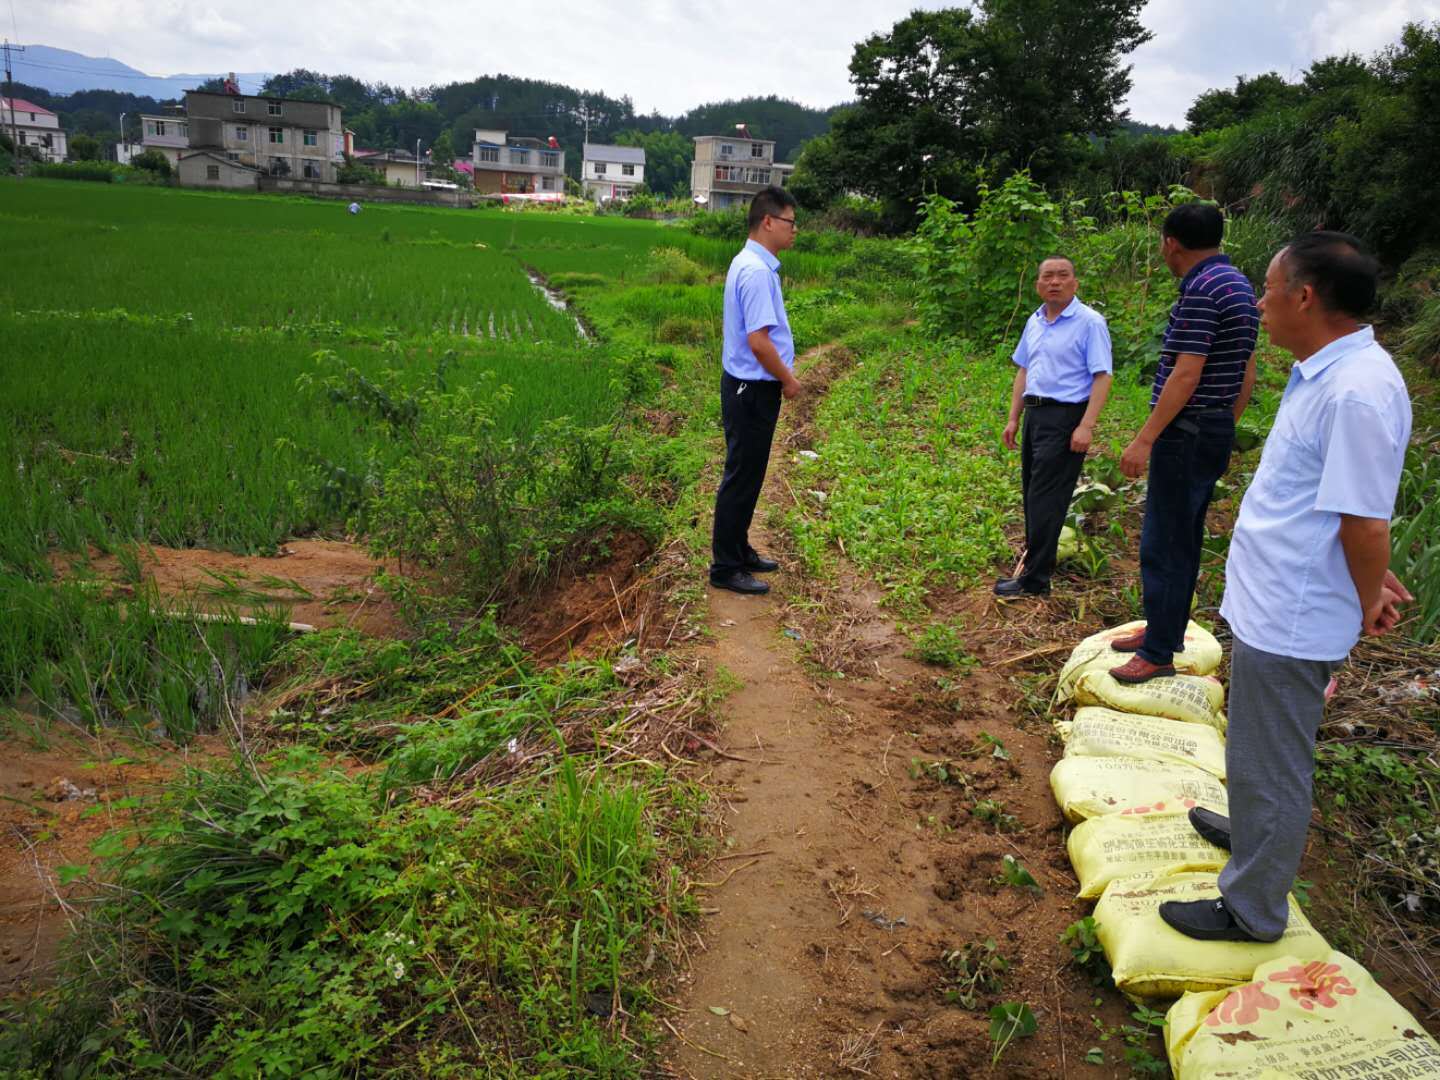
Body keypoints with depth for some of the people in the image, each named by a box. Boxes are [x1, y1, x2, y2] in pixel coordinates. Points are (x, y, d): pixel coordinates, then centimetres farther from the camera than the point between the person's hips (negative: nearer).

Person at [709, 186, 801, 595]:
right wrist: (788, 380, -13)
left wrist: (785, 373, 15)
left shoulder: (751, 264, 12)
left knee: (747, 476, 18)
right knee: (741, 479, -1)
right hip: (753, 390, -10)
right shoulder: (757, 271, -21)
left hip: (752, 387, 10)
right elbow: (758, 340, -26)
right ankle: (726, 568, 8)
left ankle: (738, 551, 30)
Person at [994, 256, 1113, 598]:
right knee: (1032, 493, 14)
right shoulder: (1034, 322, 12)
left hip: (1066, 417, -7)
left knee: (1046, 497, -7)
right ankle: (1035, 555, 28)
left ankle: (1034, 579, -3)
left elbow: (1102, 377, -14)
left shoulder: (1090, 322, -9)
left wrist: (1086, 426, -21)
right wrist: (1013, 418, 15)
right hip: (1034, 414, 7)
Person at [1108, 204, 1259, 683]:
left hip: (1187, 433, -10)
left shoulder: (1201, 290, -17)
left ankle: (1158, 653, 2)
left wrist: (1145, 440, -21)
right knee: (1182, 539, 18)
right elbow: (1246, 373, 17)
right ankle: (1164, 630, 29)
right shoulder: (1240, 286, 14)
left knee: (1164, 544, -4)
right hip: (1216, 431, 10)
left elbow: (1186, 375, -23)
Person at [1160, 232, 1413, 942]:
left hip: (1290, 620, -10)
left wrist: (1368, 604, -8)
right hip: (1274, 603, 10)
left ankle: (1252, 909, 22)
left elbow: (1367, 520, -21)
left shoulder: (1357, 392, -26)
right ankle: (1256, 831, 51)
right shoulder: (1324, 374, 7)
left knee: (1269, 762, 6)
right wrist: (1374, 579, 14)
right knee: (1263, 747, 28)